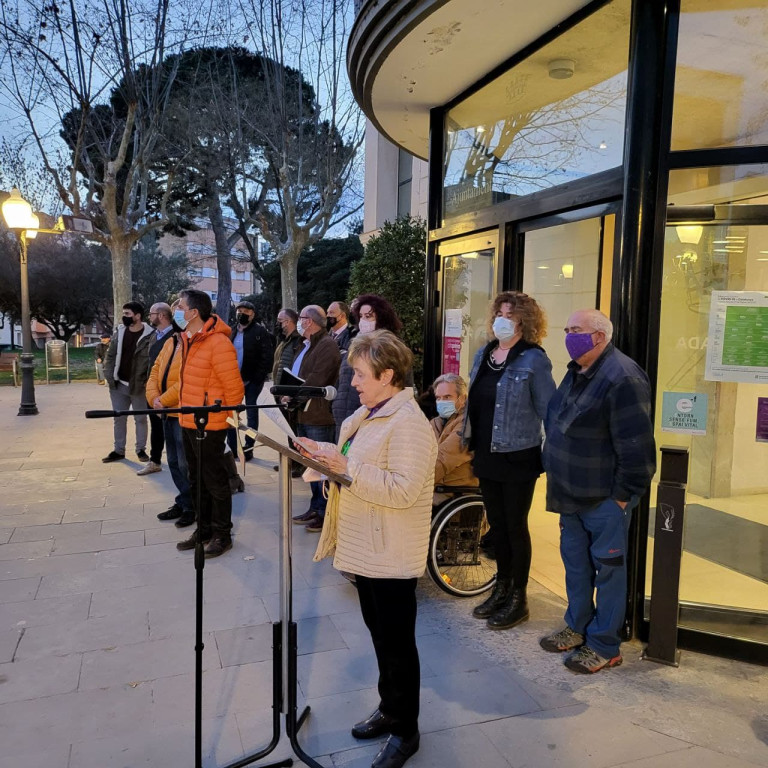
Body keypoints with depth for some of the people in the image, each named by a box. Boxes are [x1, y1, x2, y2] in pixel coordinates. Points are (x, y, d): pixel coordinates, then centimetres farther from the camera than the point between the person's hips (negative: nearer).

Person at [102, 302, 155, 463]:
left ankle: (141, 449, 20)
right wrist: (109, 377, -2)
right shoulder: (119, 332, 4)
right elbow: (110, 356, 8)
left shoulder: (150, 335, -11)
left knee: (140, 419, 9)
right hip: (118, 385, 5)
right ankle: (119, 450, 22)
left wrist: (147, 382, -17)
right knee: (119, 419, 12)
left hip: (138, 386, -4)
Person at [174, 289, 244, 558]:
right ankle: (203, 530, 32)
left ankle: (222, 535, 18)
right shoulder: (187, 340, 9)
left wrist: (227, 417, -8)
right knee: (197, 481, 19)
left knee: (215, 481, 4)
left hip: (210, 425, -9)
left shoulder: (218, 342, -20)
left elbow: (234, 387, -17)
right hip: (189, 423, 9)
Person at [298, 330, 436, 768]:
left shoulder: (407, 423, -21)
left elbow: (403, 490, -27)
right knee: (379, 632, 22)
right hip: (366, 546, 9)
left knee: (397, 641, 7)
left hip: (392, 554, -9)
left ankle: (405, 731, 25)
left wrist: (347, 468, -28)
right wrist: (325, 453, 2)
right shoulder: (368, 413, 9)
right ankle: (390, 709, 40)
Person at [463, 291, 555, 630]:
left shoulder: (533, 360, -12)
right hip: (486, 456, 7)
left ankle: (518, 599, 22)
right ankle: (502, 587, 34)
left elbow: (548, 412, -12)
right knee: (496, 524, 17)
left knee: (515, 526, 5)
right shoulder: (483, 354, 8)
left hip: (517, 458, -6)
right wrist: (470, 442, 16)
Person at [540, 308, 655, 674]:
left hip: (604, 498, -9)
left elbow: (636, 447, -23)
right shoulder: (577, 372, 9)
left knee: (607, 568, 6)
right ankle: (578, 628, 37)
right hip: (572, 493, 9)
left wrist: (622, 496, -17)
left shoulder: (623, 379, -21)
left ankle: (604, 647, 21)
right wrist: (559, 479, 16)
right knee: (575, 561, 19)